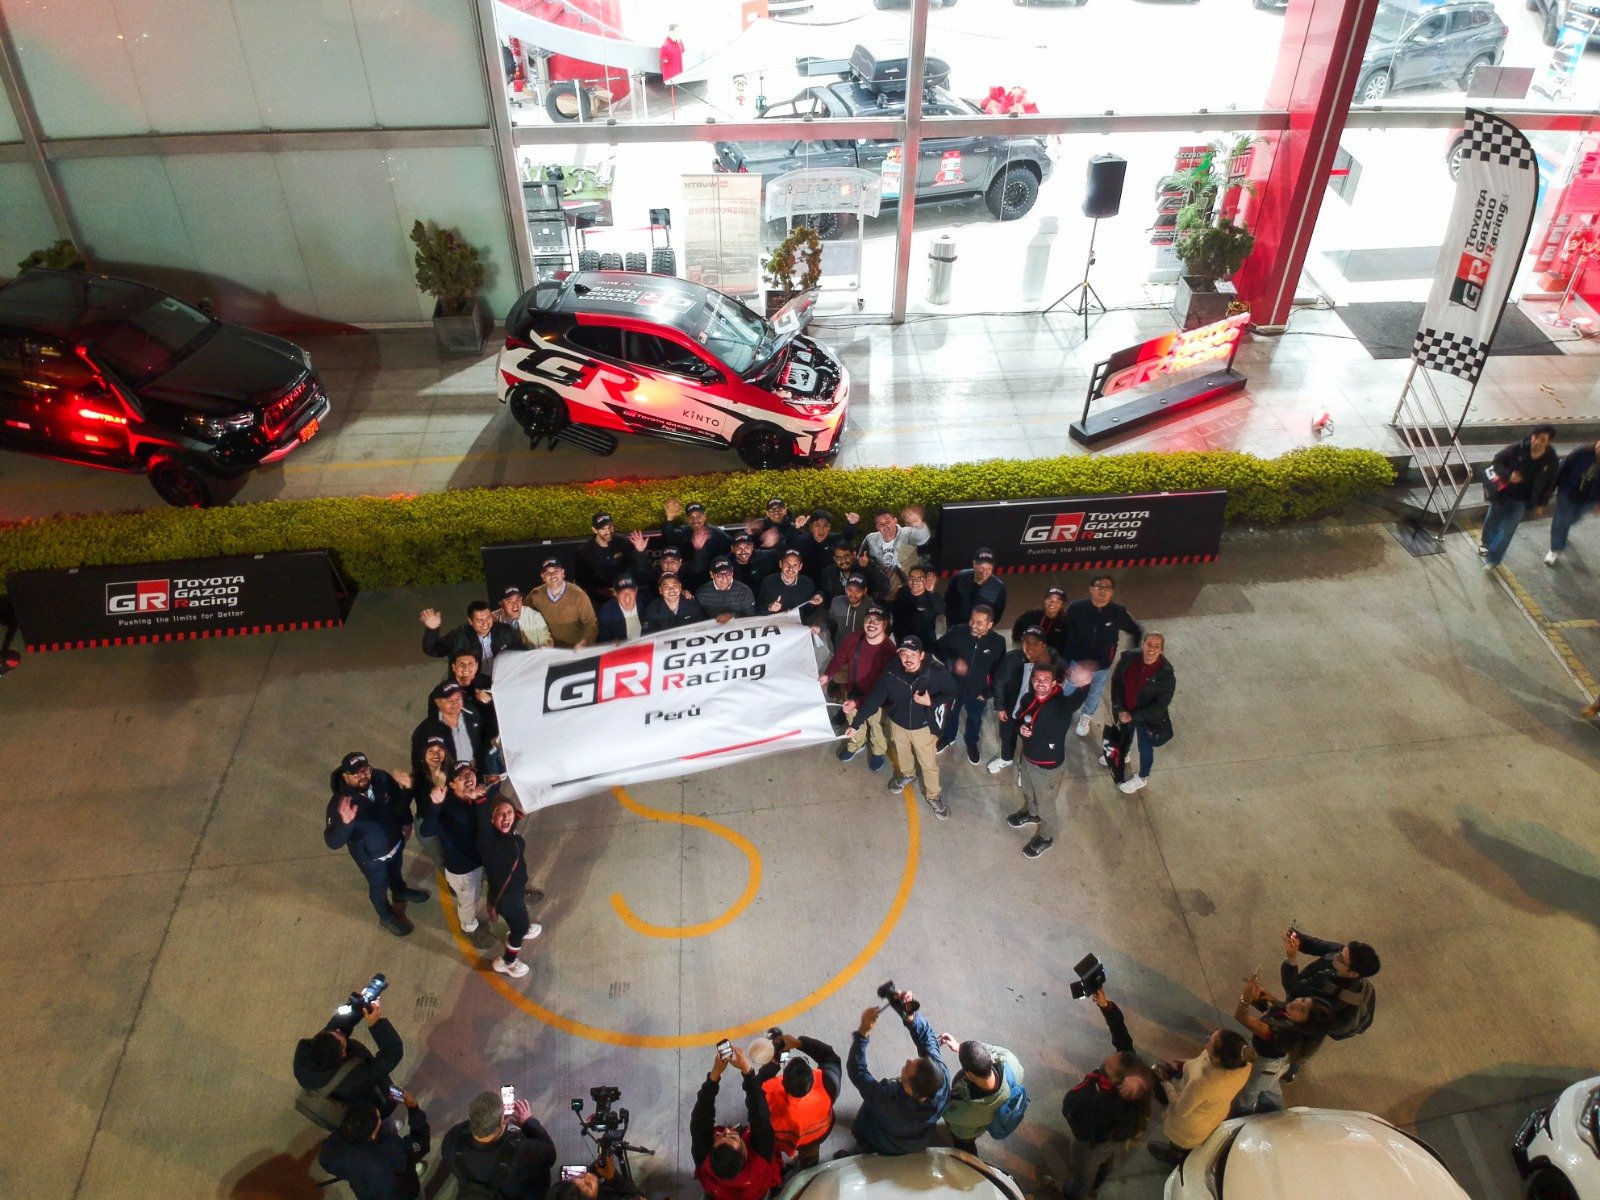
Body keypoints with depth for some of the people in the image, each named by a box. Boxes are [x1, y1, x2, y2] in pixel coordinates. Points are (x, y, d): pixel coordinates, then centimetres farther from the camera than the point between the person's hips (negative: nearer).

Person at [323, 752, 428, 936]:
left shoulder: (382, 779, -24)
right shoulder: (340, 803, -36)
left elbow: (399, 800, -4)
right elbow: (332, 842, -41)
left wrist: (406, 821, -11)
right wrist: (345, 822, -56)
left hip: (395, 841, 4)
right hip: (371, 856, -4)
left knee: (396, 871, 34)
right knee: (379, 886, 24)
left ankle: (400, 891, 66)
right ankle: (387, 916, 53)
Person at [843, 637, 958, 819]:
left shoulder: (936, 673, -30)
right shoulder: (891, 671, -25)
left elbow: (951, 692, -13)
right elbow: (874, 698, -20)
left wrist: (932, 702, -31)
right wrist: (856, 721, -23)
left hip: (923, 727, -2)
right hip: (898, 723, 2)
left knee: (929, 763, 16)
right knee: (902, 755, 30)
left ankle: (933, 796, 42)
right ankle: (907, 775, 62)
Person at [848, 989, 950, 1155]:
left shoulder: (887, 1101, -49)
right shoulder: (942, 1076, -41)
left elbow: (857, 1071, -33)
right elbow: (927, 1037, -26)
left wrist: (863, 1032, -35)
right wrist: (911, 1017, -41)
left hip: (880, 1149, -3)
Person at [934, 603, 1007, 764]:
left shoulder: (998, 642, -22)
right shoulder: (958, 632, -25)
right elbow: (939, 647, -11)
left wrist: (988, 692, -7)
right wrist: (952, 662, -29)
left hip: (978, 691, 0)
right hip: (954, 685, 0)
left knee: (975, 719, 26)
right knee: (950, 714, 27)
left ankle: (972, 743, 54)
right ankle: (947, 738, 56)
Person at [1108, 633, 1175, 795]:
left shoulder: (1166, 675, -29)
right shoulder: (1129, 658, -21)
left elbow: (1160, 705, -22)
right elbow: (1116, 681, -9)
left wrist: (1134, 716, -22)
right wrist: (1120, 710, -15)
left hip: (1148, 719, -4)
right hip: (1125, 712, 4)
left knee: (1145, 748, 19)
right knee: (1124, 737, 32)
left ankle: (1142, 777, 47)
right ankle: (1122, 756, 64)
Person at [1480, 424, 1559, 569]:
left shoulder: (1552, 461, -17)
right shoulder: (1517, 448, -21)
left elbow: (1550, 483, -2)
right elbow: (1497, 461, -9)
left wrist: (1541, 504, 4)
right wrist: (1508, 475, -28)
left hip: (1522, 500, -1)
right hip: (1503, 493, 1)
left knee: (1507, 531, -2)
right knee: (1492, 521, 23)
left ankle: (1493, 559, 15)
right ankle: (1486, 542, 54)